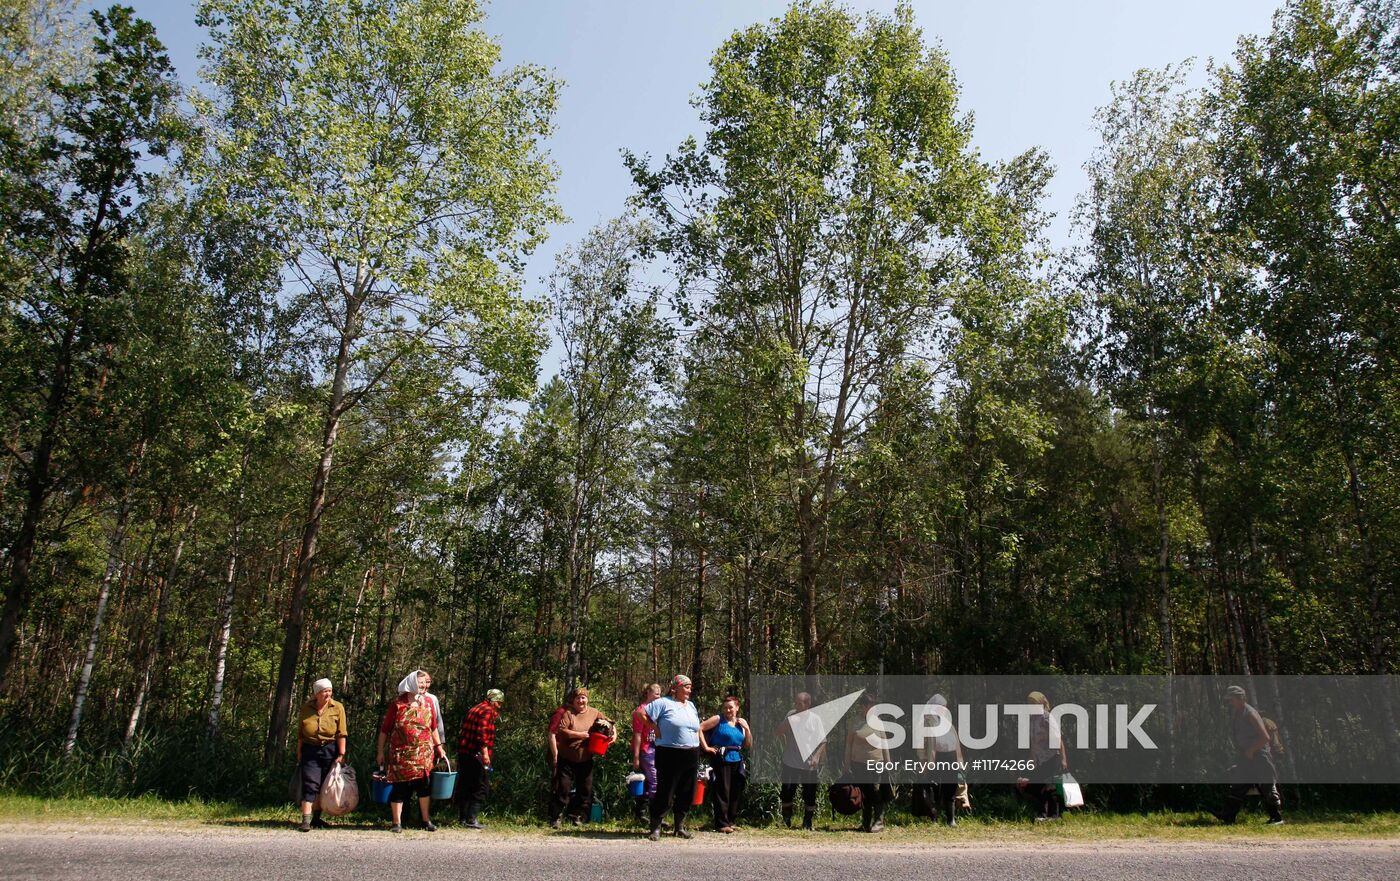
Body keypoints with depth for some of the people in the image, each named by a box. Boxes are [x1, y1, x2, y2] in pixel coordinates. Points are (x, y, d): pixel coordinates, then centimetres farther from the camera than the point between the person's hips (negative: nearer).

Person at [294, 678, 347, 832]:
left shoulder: (337, 708, -4)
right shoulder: (306, 708, 1)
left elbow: (341, 733, -6)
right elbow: (300, 733, 7)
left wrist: (341, 754, -10)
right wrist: (299, 753, 6)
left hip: (330, 751, 0)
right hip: (310, 751, 0)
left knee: (324, 786, 7)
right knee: (310, 784, -10)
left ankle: (316, 817, 20)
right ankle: (306, 820, -10)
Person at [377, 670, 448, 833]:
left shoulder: (427, 702, 7)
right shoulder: (397, 704, -4)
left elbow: (433, 727, 14)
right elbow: (384, 729, -1)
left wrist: (439, 746, 12)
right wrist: (380, 751, -2)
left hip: (424, 753, 3)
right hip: (401, 754, -3)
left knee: (424, 785, 8)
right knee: (399, 787, 1)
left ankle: (426, 821, 19)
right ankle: (397, 823, 12)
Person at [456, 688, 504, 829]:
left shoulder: (473, 710, 20)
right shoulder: (488, 711, -8)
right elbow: (482, 732, -21)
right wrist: (485, 752, -23)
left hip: (463, 753, 9)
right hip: (477, 755, -9)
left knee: (465, 786, 15)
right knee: (481, 788, -2)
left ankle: (462, 817, 19)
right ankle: (471, 819, -6)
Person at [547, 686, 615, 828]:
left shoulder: (594, 713, 3)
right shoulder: (567, 713, -9)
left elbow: (609, 723, 13)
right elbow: (561, 730, -20)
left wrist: (614, 733, -5)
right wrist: (579, 734, -20)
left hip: (586, 760, 4)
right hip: (567, 759, -4)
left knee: (586, 790, 9)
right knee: (563, 789, -3)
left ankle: (577, 816, 25)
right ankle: (556, 818, 9)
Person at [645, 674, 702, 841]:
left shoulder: (691, 706, 15)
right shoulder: (664, 703, -7)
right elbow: (643, 714, -12)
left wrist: (701, 745, 13)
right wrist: (656, 730, -9)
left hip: (691, 756, 6)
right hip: (670, 755, -6)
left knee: (686, 793, 10)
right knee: (665, 791, -3)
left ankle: (680, 827, 24)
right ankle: (656, 828, 7)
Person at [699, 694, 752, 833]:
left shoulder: (741, 723, 13)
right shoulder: (718, 720, -3)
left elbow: (748, 746, 15)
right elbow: (699, 728, -10)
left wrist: (747, 728, 2)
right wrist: (706, 747, -12)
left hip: (736, 761, 6)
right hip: (721, 760, -6)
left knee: (735, 793, 9)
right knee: (722, 792, -6)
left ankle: (731, 822, 22)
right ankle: (722, 824, 1)